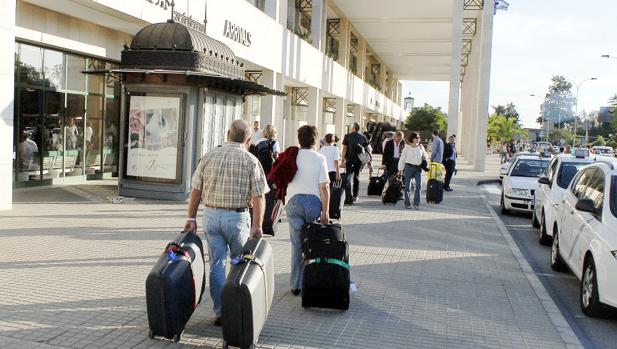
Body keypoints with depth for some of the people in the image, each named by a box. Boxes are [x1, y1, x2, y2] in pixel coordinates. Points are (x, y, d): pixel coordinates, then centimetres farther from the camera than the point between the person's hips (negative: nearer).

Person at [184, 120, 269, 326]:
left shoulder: (209, 156, 3)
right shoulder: (250, 161, -5)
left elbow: (196, 190, 2)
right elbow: (258, 196, -11)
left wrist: (191, 218, 6)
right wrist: (257, 225, -8)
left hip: (211, 216, 3)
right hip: (237, 217, -2)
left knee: (217, 265, 10)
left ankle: (220, 312, 13)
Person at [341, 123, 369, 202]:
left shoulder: (347, 136, -2)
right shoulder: (363, 137, 5)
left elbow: (344, 148, -6)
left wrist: (343, 159, -5)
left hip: (349, 158, -2)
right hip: (359, 159, 2)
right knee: (356, 176, 10)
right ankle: (355, 196, 9)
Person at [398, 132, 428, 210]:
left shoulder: (421, 147, 8)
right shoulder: (407, 147, -2)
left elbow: (425, 155, 23)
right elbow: (402, 159, 0)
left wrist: (425, 157, -1)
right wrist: (400, 169, -2)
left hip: (418, 168, 3)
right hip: (409, 167, -3)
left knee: (418, 186, -7)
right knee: (407, 186, 2)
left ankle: (416, 204, 0)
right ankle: (407, 204, 12)